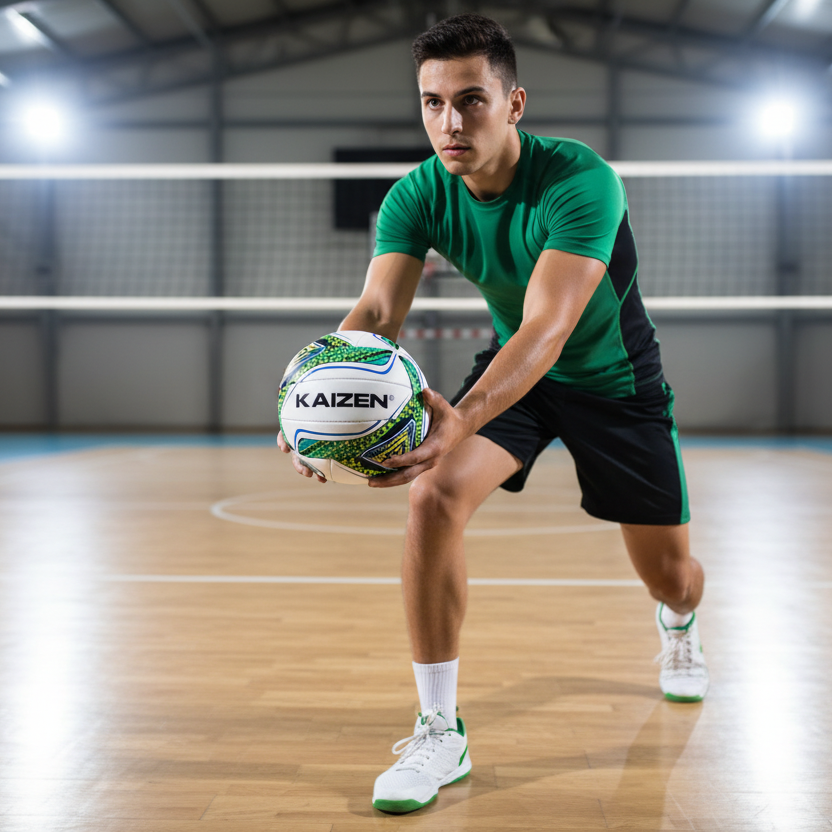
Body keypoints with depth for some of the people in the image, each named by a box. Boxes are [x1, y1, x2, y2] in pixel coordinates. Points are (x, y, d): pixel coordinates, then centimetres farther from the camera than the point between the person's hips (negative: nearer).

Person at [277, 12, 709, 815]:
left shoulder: (580, 182, -33)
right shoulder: (417, 196, -18)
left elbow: (549, 326, -45)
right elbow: (376, 308, -29)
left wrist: (461, 417, -62)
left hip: (613, 378, -2)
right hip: (512, 369, 3)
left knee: (669, 575, 4)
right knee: (433, 498, -25)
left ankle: (678, 624, 48)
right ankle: (440, 732, -12)